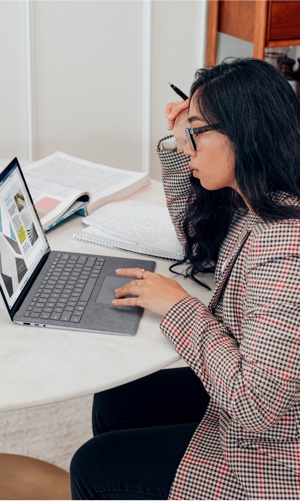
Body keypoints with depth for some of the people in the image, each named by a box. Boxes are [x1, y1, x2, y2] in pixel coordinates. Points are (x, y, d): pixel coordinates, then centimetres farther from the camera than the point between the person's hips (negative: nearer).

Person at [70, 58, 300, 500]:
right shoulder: (248, 205, -4)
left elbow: (257, 405, -33)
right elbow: (200, 244, 18)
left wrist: (178, 306, -22)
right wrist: (178, 146, 3)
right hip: (238, 399, 9)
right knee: (112, 403, 15)